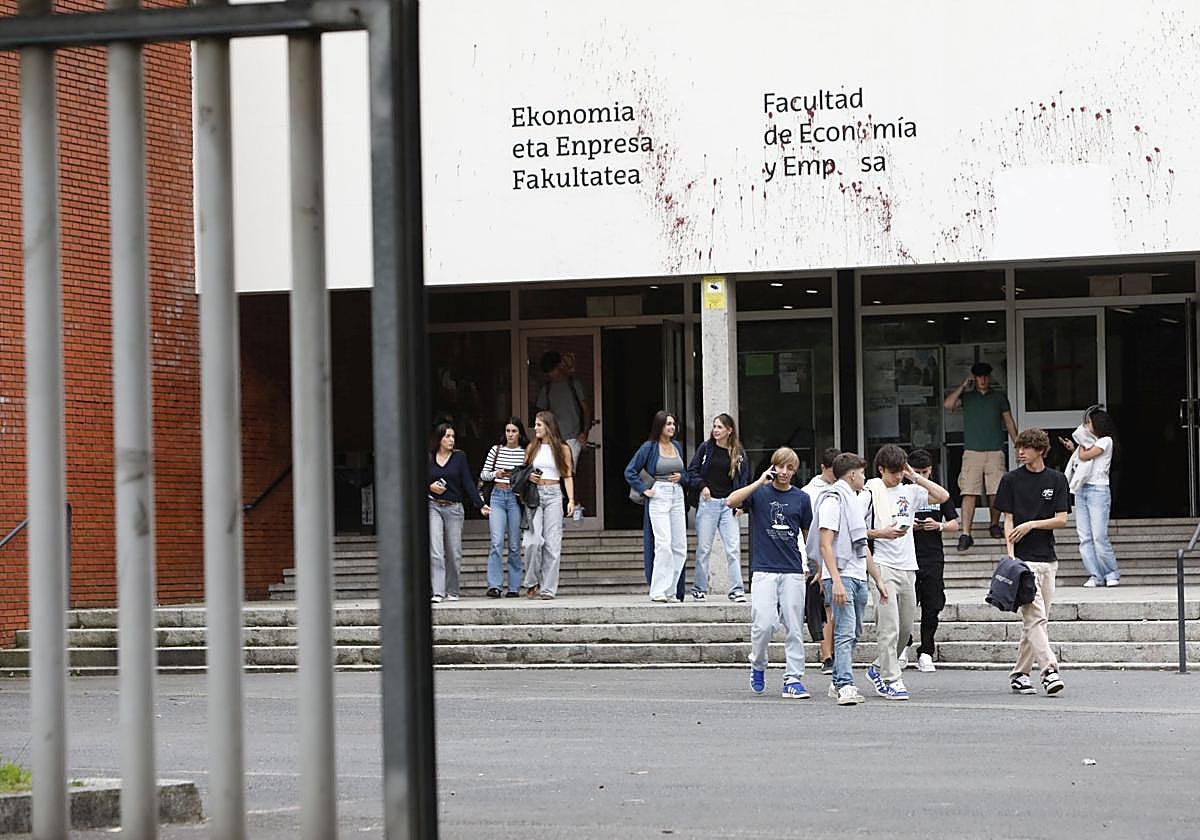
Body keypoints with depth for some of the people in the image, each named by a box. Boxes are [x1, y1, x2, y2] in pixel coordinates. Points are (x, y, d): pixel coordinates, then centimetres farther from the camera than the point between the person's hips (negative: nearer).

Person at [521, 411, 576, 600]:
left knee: (552, 542, -4)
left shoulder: (562, 449, 6)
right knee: (535, 540, -13)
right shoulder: (532, 447, 12)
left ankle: (548, 588, -1)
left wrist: (571, 500, -4)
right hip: (534, 494, 1)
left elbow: (568, 476, 5)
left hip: (553, 495, -1)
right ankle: (532, 582, 3)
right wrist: (528, 477, -3)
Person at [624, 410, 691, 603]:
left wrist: (681, 477, 3)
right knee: (663, 544, -15)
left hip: (677, 496, 6)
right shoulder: (649, 447, -2)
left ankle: (671, 589, 9)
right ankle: (658, 592, -12)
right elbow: (630, 472, -1)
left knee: (680, 547, 2)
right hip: (659, 496, -6)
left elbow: (685, 473, 25)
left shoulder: (677, 446, 14)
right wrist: (644, 490, -7)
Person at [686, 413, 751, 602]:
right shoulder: (705, 448, 4)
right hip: (708, 502, 0)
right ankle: (700, 588, 12)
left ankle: (737, 590, -6)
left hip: (729, 504, 0)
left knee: (733, 548, -7)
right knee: (703, 547, 3)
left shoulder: (739, 453, 5)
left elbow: (744, 479, 8)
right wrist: (702, 486, -11)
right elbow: (692, 471, 7)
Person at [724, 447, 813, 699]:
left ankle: (793, 679, 5)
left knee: (795, 628, 0)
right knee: (764, 624, -12)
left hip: (793, 572, 2)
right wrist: (760, 482, -14)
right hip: (764, 570, -2)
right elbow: (731, 501, -14)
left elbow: (808, 534, 17)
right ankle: (758, 666, 13)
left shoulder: (801, 498, 9)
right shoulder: (760, 493, 3)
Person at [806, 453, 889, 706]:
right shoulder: (833, 500, -7)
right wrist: (836, 581, -23)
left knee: (853, 634, 10)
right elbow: (825, 545, -15)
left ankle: (838, 683, 16)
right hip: (841, 575, -9)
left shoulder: (855, 502, 23)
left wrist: (877, 579, 26)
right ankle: (845, 686, -21)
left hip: (859, 577, 9)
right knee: (845, 632, -16)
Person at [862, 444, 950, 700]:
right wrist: (880, 533, -16)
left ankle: (879, 668, 28)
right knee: (889, 626, -12)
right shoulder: (871, 492, -3)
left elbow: (943, 496, 7)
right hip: (882, 566, -6)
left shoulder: (909, 491, 11)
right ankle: (891, 681, -10)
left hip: (907, 567, 6)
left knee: (905, 627, 11)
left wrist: (915, 477, 2)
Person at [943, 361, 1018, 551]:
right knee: (969, 493, -10)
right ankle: (965, 534, -15)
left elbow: (1009, 422, 15)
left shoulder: (999, 396, 12)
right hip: (972, 452, -1)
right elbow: (948, 405, -7)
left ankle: (995, 525, 23)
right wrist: (963, 385, -2)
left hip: (995, 451, 1)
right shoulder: (966, 397, 11)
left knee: (996, 492, -1)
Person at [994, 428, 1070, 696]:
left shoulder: (1057, 480, 8)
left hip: (1047, 558, 4)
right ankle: (1049, 670, -21)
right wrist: (1010, 555, -11)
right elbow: (1008, 520, 0)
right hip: (1023, 558, -4)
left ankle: (1019, 674, 15)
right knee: (1035, 617, -14)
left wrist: (1031, 524, -10)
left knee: (1036, 620, 7)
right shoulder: (1011, 480, 2)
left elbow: (1061, 520, 4)